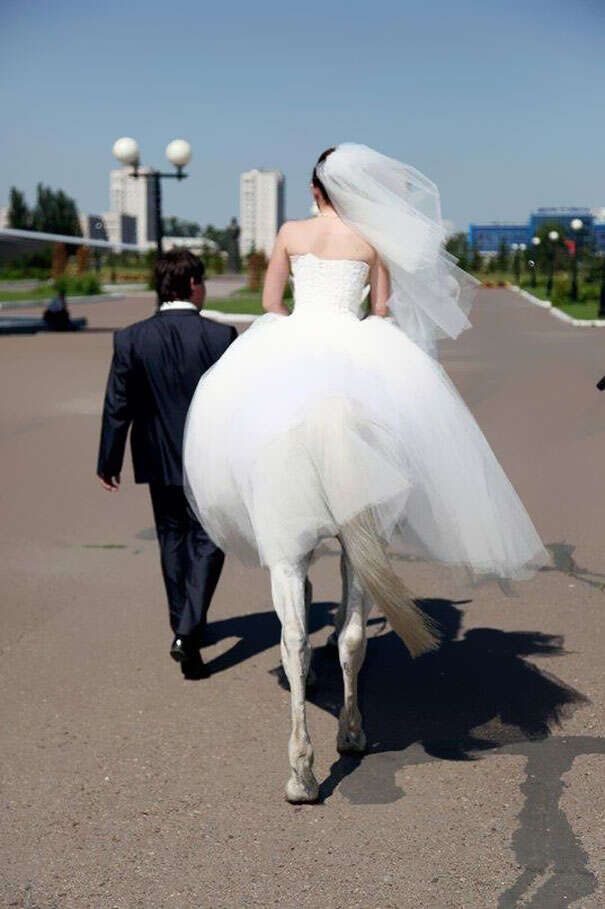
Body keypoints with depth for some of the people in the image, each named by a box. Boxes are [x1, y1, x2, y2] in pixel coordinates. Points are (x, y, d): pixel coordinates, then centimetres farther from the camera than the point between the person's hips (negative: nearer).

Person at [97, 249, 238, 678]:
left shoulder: (131, 339, -8)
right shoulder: (222, 336, -12)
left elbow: (118, 406, -3)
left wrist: (109, 462, 7)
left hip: (159, 460, 2)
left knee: (173, 541, 19)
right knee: (207, 542, 7)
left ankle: (185, 626, 31)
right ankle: (189, 633, -8)